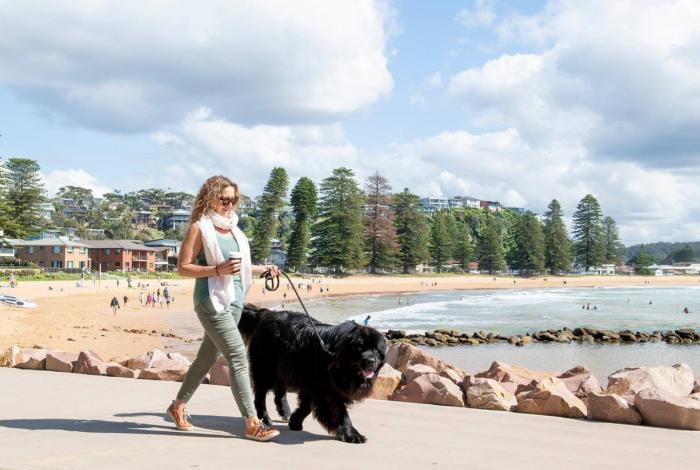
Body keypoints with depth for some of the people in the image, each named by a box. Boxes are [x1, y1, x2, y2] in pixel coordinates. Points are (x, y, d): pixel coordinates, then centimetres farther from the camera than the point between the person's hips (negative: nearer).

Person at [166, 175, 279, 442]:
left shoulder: (232, 227, 15)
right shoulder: (200, 227, -7)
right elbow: (183, 267, -11)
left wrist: (262, 270, 11)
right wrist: (217, 270, -22)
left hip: (234, 300, 8)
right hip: (212, 300, -8)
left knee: (207, 357, 16)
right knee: (238, 357, -14)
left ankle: (178, 405, 33)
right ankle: (251, 423, -12)